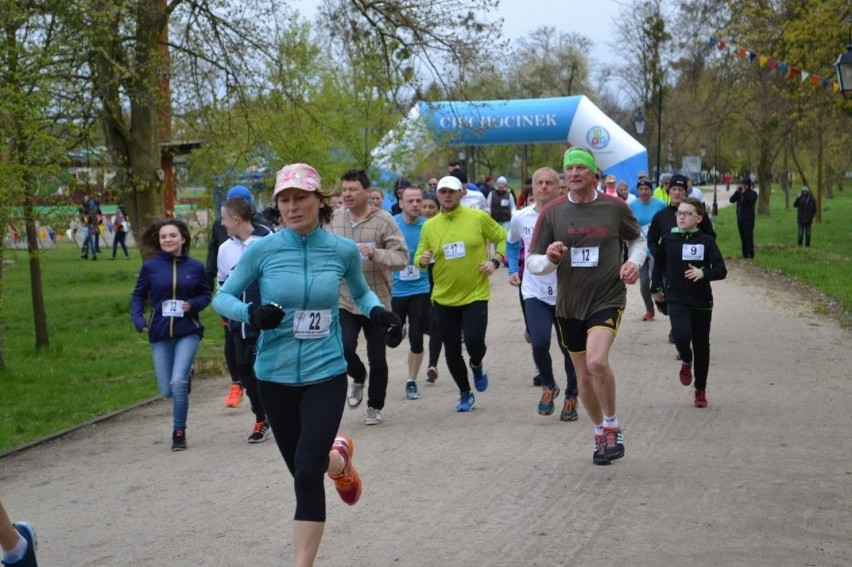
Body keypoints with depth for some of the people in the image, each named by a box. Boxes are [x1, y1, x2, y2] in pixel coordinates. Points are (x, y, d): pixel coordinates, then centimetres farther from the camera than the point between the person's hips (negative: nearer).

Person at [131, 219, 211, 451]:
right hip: (160, 335, 2)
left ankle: (179, 432, 0)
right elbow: (138, 296, 6)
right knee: (167, 391, 6)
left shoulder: (195, 267, -3)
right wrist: (139, 320, -9)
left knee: (178, 382, -18)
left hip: (188, 331, -2)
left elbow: (206, 295, 8)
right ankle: (185, 376, 44)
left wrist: (193, 304, -13)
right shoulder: (150, 266, -3)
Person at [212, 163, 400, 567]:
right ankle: (338, 456, 52)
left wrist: (377, 310, -5)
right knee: (301, 470, 16)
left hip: (325, 374, -2)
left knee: (308, 473, -14)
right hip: (275, 377, 2)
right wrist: (251, 313, -20)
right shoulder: (262, 250, -8)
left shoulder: (343, 250, -4)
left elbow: (360, 291, 16)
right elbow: (222, 297, 1)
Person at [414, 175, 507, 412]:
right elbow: (419, 258, 8)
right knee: (451, 350, 7)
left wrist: (495, 261, -8)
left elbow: (503, 238, 6)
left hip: (475, 294, -3)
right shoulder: (429, 226, 2)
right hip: (444, 297, 3)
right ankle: (465, 394, 28)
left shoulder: (478, 217, -5)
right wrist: (423, 260, -15)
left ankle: (477, 366, 23)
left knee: (474, 341, -15)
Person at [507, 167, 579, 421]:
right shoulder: (520, 218, 0)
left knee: (569, 348, 6)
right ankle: (548, 386, 10)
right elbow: (511, 243, 21)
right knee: (539, 343, -18)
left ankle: (571, 397, 28)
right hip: (535, 293, 1)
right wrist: (513, 270, 13)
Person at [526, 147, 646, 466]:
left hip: (608, 298, -3)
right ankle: (600, 434, 33)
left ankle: (612, 427, -4)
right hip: (568, 304, 3)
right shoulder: (552, 212, -1)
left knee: (597, 362, -25)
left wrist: (634, 262, -5)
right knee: (584, 375, 11)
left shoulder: (615, 207, -4)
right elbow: (532, 262, 2)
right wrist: (549, 259, -20)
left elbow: (638, 239, 15)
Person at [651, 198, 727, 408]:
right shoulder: (669, 239, 0)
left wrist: (703, 273, -30)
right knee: (682, 335, -25)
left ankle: (700, 390, 25)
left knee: (701, 345, 9)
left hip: (702, 301, 1)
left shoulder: (707, 241, -5)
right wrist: (657, 287, 19)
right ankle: (686, 361, 10)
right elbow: (659, 263, 18)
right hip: (677, 299, 0)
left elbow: (721, 270, -11)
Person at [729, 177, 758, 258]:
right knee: (743, 237, 9)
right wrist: (736, 192, -9)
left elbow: (751, 200, -23)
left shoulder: (752, 193, -4)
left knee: (748, 236, -10)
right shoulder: (739, 193, 11)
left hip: (748, 219, -6)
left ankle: (750, 254, -7)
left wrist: (744, 193, -21)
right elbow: (731, 200, 3)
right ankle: (745, 254, 15)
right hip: (740, 218, 6)